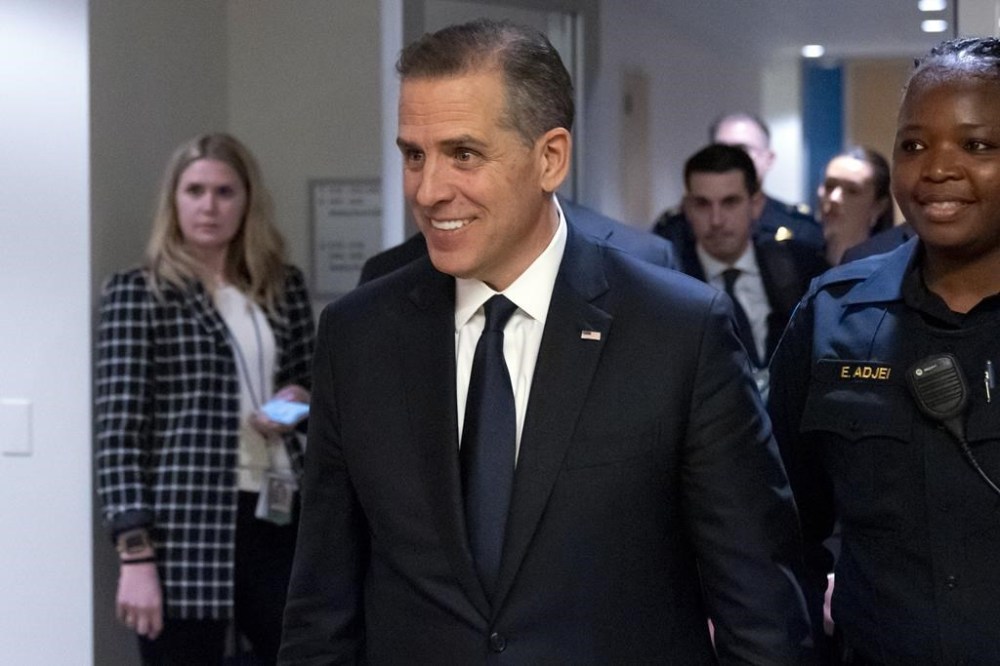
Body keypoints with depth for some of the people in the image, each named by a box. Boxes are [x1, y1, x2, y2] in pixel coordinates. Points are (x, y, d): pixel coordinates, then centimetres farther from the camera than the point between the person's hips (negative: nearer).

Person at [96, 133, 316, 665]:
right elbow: (118, 431, -7)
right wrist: (135, 553, -14)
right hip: (186, 526, -4)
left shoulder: (285, 289, 11)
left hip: (279, 520, 4)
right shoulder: (137, 293, -2)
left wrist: (299, 402, -1)